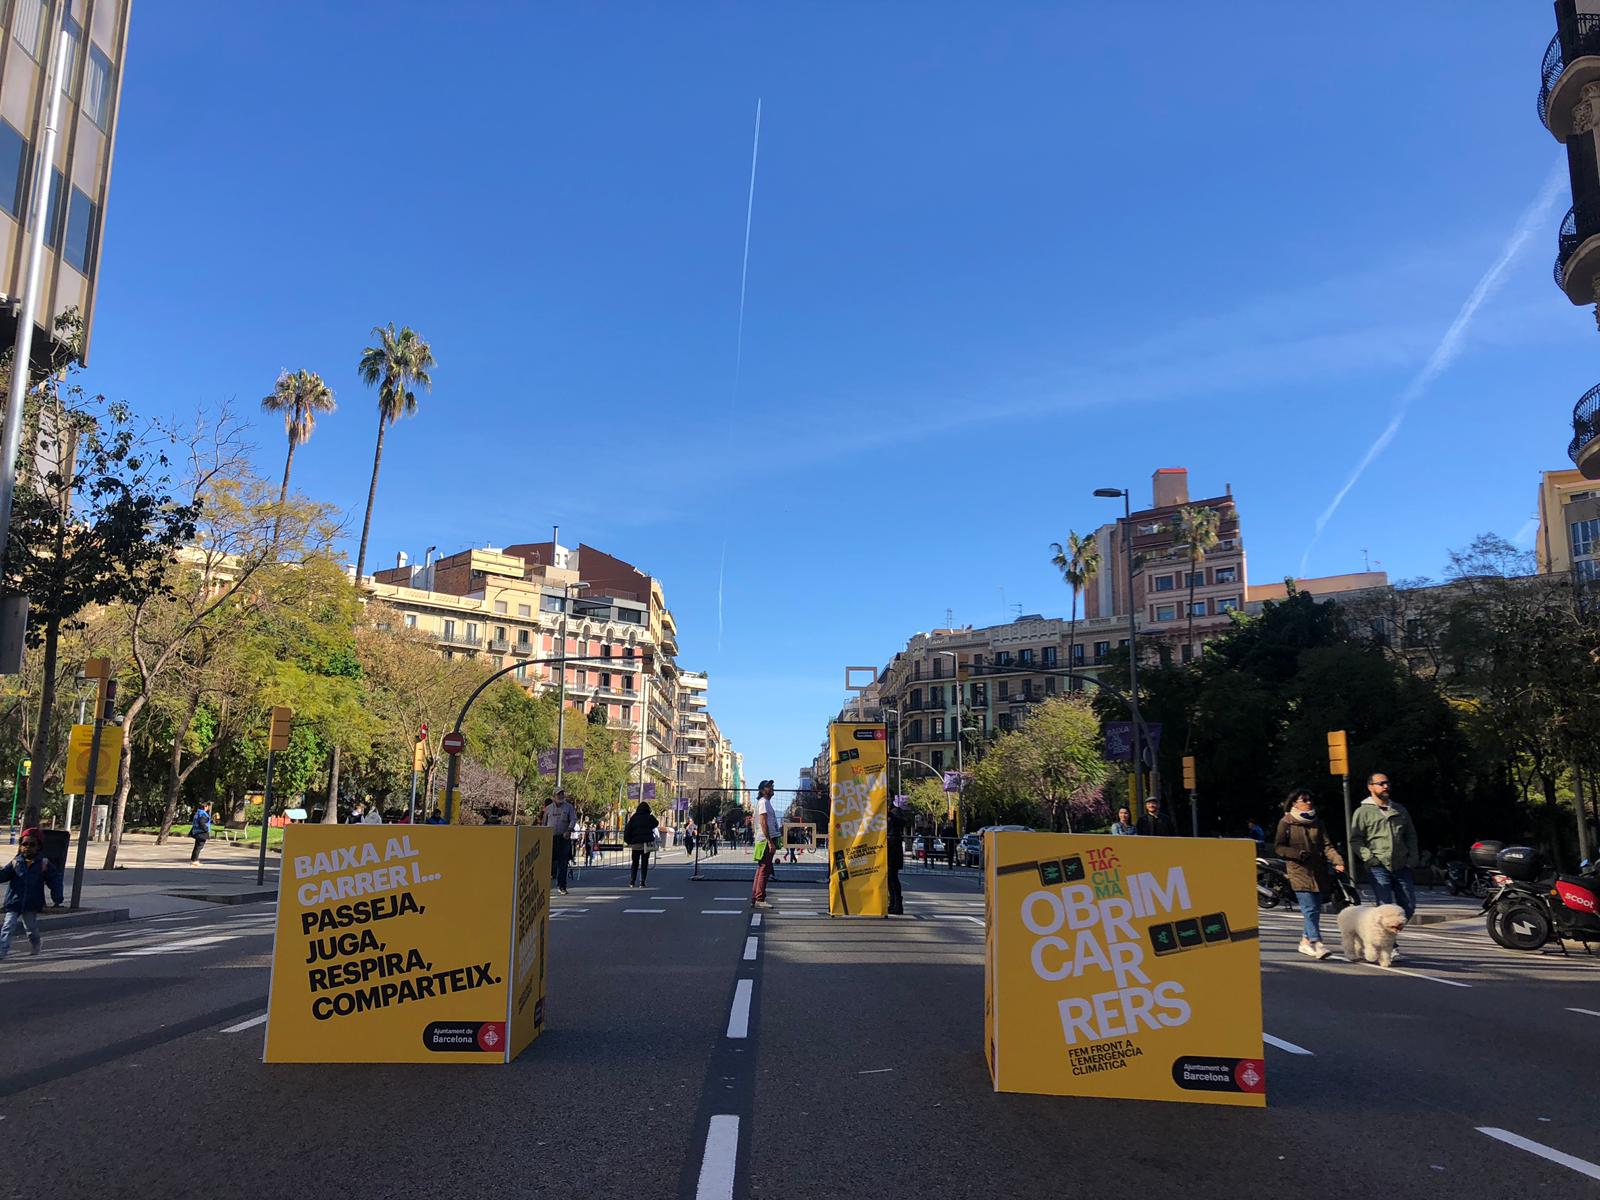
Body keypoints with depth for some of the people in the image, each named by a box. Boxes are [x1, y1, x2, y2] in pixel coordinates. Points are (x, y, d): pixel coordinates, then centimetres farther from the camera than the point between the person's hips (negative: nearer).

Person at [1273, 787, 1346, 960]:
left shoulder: (1317, 822, 15)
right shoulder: (1286, 823, 1)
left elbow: (1327, 845, 5)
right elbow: (1278, 847, -2)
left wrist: (1337, 861, -12)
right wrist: (1299, 854, -15)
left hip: (1319, 873, 5)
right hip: (1299, 872, -5)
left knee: (1315, 909, 9)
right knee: (1309, 908, -14)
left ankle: (1305, 941, 23)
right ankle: (1317, 943, -16)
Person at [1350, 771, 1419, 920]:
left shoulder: (1400, 810, 16)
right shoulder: (1363, 811, 0)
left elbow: (1411, 836, 21)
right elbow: (1355, 840, -3)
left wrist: (1412, 857, 8)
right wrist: (1369, 857, -14)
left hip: (1401, 867, 5)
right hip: (1379, 867, -5)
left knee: (1409, 906, 6)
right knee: (1386, 906, -10)